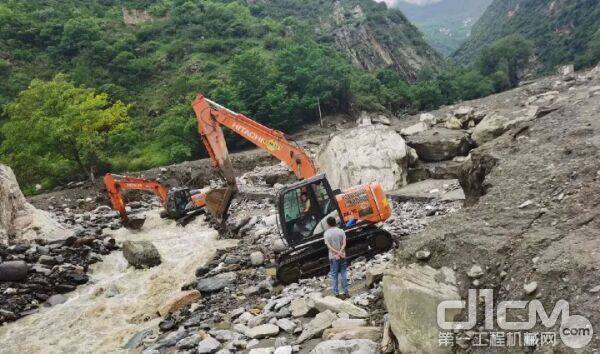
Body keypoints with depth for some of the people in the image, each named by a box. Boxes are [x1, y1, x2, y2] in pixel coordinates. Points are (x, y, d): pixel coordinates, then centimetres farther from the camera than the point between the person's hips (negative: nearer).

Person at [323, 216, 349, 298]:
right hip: (342, 256, 2)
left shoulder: (326, 233, -6)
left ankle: (336, 294, 8)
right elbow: (344, 243, -11)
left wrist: (337, 252, -18)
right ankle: (346, 292, 13)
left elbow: (328, 246, -13)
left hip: (333, 257, -2)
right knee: (343, 274, 10)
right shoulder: (341, 231, -1)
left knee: (334, 276, 6)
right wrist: (340, 252, -21)